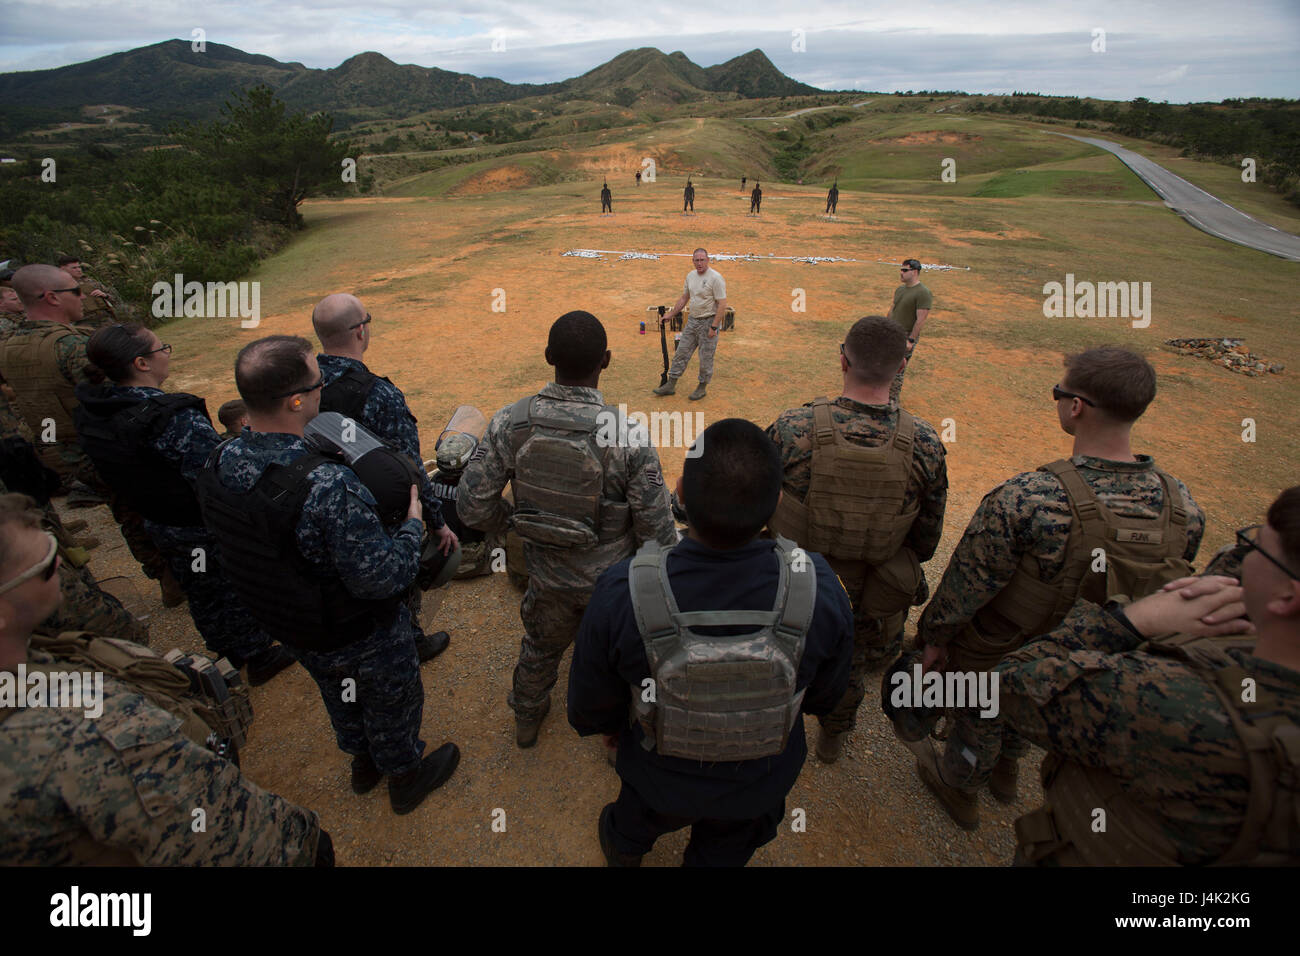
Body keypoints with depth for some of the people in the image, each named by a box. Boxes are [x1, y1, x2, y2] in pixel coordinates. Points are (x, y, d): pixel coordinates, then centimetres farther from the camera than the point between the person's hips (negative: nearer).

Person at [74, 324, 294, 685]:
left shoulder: (91, 412, -7)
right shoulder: (179, 420, -34)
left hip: (157, 526, 8)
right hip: (207, 532, -8)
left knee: (199, 594, 25)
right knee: (238, 592, 14)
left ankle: (229, 654, 46)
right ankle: (259, 657, 33)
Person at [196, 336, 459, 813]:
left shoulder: (218, 466, -15)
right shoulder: (327, 486, -41)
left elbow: (236, 544, 1)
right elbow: (381, 577, -34)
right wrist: (413, 523, -18)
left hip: (287, 626, 7)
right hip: (363, 638, -7)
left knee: (340, 698, 34)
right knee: (391, 704, 23)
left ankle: (363, 763, 61)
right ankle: (405, 777, 50)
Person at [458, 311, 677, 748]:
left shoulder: (510, 422, -19)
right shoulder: (628, 436, -28)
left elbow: (472, 507, -12)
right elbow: (656, 527, -20)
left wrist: (509, 523, 9)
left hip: (547, 576, 3)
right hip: (612, 580, -3)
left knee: (540, 647, 31)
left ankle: (527, 719, 58)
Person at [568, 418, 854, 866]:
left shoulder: (620, 594, -38)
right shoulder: (820, 590, -34)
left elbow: (589, 709, -18)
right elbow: (824, 696, -12)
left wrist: (612, 727, 6)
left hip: (663, 775, 0)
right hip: (760, 786, 1)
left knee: (638, 820, 37)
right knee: (724, 851, 35)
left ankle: (621, 849, 70)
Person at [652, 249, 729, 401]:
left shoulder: (715, 278, -16)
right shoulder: (690, 276, 8)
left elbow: (722, 304, -19)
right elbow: (684, 298, 20)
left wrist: (714, 327, -22)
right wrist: (671, 315, 19)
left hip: (708, 322, -7)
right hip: (692, 320, 8)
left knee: (705, 357, 2)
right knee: (681, 352, 9)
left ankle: (702, 387, 17)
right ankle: (671, 384, 16)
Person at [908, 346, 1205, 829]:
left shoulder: (1026, 499, -38)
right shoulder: (1183, 508, -19)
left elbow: (967, 585, -27)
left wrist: (933, 635, -9)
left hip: (1000, 654, -5)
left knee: (978, 721, 25)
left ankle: (960, 791, 53)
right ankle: (1006, 771, 63)